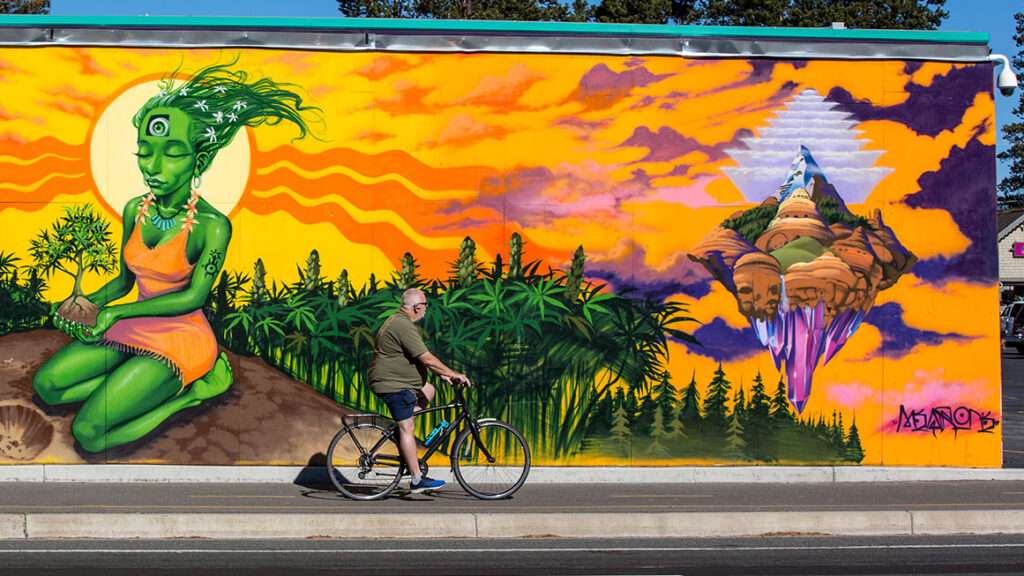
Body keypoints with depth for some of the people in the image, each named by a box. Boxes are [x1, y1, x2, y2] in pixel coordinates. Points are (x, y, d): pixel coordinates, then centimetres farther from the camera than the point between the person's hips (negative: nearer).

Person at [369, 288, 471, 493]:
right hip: (394, 385, -10)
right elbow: (427, 359, -22)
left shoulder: (398, 321, 15)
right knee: (406, 430, -8)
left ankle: (401, 430, 12)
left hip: (393, 381, 10)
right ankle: (417, 480, -7)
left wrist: (442, 374, 16)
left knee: (428, 390, 21)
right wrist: (453, 374, -14)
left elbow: (422, 358, 20)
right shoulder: (404, 327, -20)